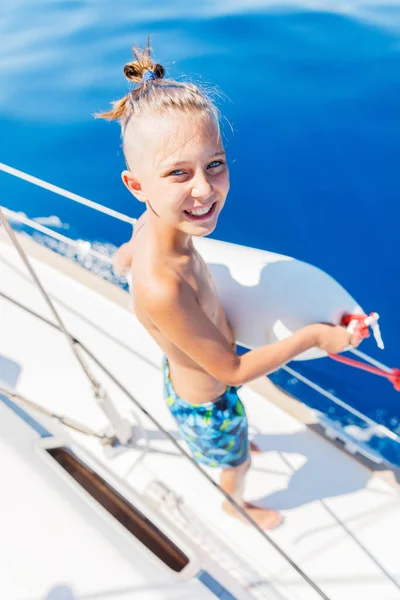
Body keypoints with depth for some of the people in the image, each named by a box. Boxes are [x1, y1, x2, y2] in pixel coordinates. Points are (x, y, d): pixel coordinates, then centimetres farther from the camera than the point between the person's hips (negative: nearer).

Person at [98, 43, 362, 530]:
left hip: (186, 371, 7)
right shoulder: (163, 287, -47)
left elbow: (121, 260, 3)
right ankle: (235, 505, 65)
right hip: (208, 404, -6)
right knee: (237, 462, 29)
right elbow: (233, 370, -31)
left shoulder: (153, 222, -23)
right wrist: (313, 336, -24)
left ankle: (230, 447, 78)